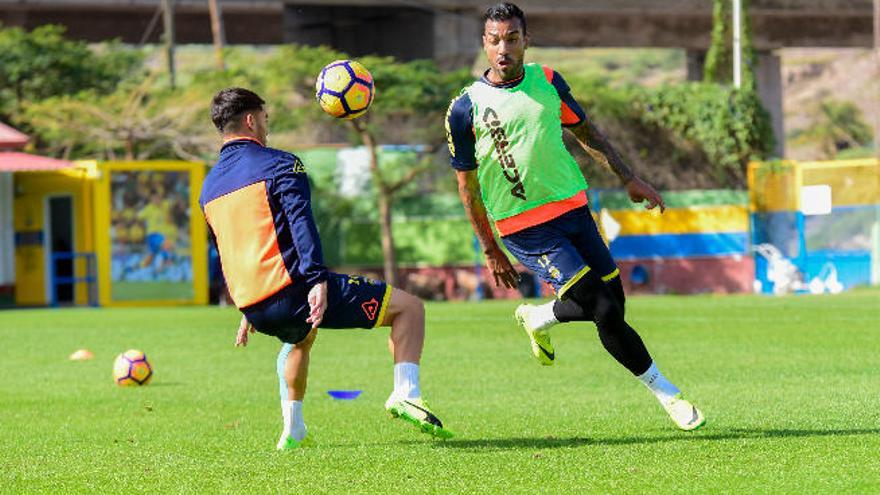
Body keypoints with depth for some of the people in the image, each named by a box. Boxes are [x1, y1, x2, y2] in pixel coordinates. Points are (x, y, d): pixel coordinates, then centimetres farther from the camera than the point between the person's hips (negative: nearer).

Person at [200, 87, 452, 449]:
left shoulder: (208, 187, 19)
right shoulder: (279, 164, -2)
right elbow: (301, 223, -17)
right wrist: (317, 280, -27)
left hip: (254, 308, 7)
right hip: (294, 291, -7)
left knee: (300, 337, 42)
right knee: (408, 307, 2)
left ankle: (293, 429, 32)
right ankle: (405, 394, -16)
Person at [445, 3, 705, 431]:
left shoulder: (547, 82, 3)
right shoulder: (466, 110, -9)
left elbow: (585, 130, 18)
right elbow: (468, 185, -1)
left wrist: (628, 177, 14)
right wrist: (492, 252, 1)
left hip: (573, 207, 5)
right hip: (525, 229, -5)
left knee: (611, 299, 7)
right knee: (604, 311, -13)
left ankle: (537, 319, 35)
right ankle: (665, 391, 0)